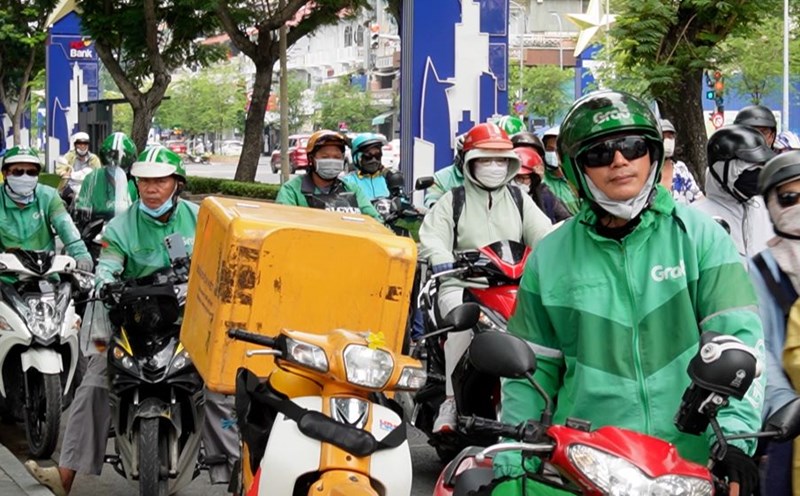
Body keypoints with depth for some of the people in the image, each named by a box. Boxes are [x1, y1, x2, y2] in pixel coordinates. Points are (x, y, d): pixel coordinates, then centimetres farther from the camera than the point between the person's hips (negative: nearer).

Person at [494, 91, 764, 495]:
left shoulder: (699, 235, 1)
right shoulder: (550, 257, 6)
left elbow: (738, 338, -8)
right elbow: (531, 370, 9)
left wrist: (734, 434, -21)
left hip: (696, 463, -1)